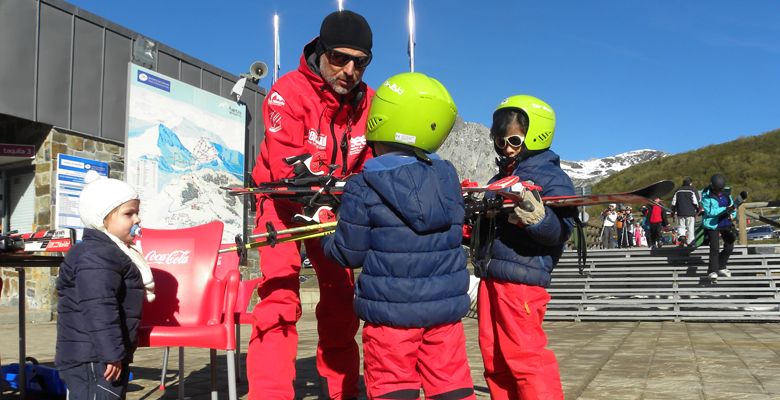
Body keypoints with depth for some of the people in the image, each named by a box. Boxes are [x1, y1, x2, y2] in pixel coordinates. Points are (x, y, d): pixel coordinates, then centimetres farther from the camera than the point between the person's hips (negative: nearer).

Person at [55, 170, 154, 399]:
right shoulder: (96, 257, -18)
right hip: (93, 359, -11)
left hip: (101, 356, 11)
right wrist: (112, 353, -27)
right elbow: (99, 308, -26)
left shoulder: (112, 252, 17)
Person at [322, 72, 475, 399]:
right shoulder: (448, 176, 2)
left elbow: (349, 253, -7)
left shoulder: (363, 190, -13)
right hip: (446, 305, 5)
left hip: (391, 309, -4)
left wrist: (324, 236, 14)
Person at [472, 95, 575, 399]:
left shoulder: (551, 177, -6)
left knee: (524, 354, -7)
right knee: (493, 353, 14)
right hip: (490, 277, 8)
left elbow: (561, 231, -17)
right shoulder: (501, 177, 18)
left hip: (522, 279, -8)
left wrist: (536, 218, -35)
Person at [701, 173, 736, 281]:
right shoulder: (706, 195, -14)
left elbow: (732, 206, 10)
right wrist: (725, 209, -29)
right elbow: (709, 211, -22)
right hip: (712, 225, -6)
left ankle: (721, 268, 30)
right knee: (714, 248, -12)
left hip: (725, 224, 6)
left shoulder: (726, 193, 3)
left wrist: (732, 215, -12)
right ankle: (712, 271, -7)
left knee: (729, 246, 13)